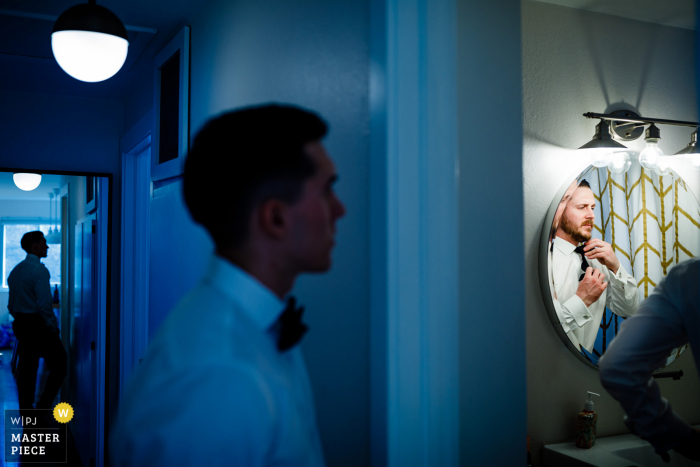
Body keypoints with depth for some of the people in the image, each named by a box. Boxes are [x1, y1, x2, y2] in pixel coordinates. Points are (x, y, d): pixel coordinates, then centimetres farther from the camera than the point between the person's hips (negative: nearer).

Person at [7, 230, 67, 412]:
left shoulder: (15, 270, 12)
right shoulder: (39, 270, -15)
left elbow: (11, 305, 16)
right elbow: (45, 303, -20)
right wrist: (53, 325, -12)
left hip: (21, 324, 9)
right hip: (39, 325, -9)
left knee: (27, 367, 12)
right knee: (59, 365, 1)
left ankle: (26, 410, 16)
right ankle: (43, 406, -1)